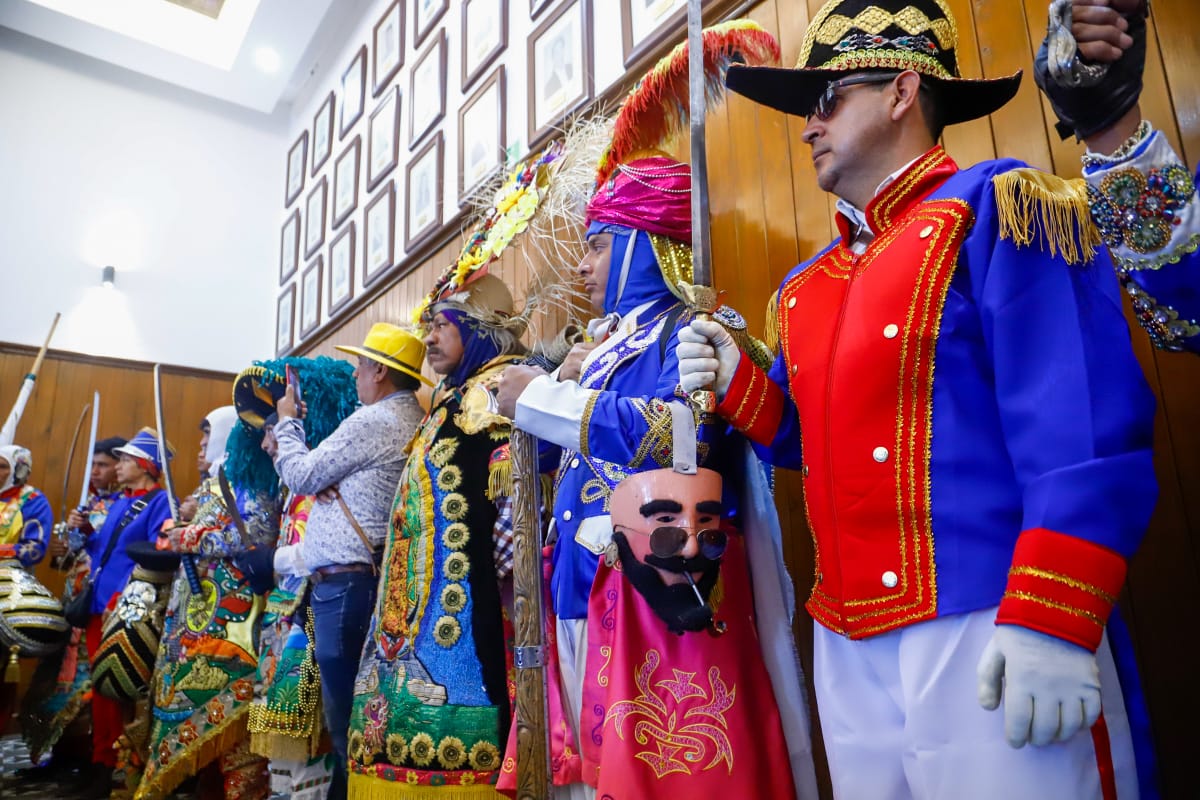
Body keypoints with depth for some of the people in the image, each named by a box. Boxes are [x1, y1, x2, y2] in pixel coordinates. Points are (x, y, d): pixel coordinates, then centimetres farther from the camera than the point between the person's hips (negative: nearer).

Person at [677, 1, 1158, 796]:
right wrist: (737, 384, 2)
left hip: (984, 633, -7)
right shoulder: (809, 286, 15)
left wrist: (1048, 623, -20)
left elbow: (1087, 426, -15)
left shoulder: (997, 207, -5)